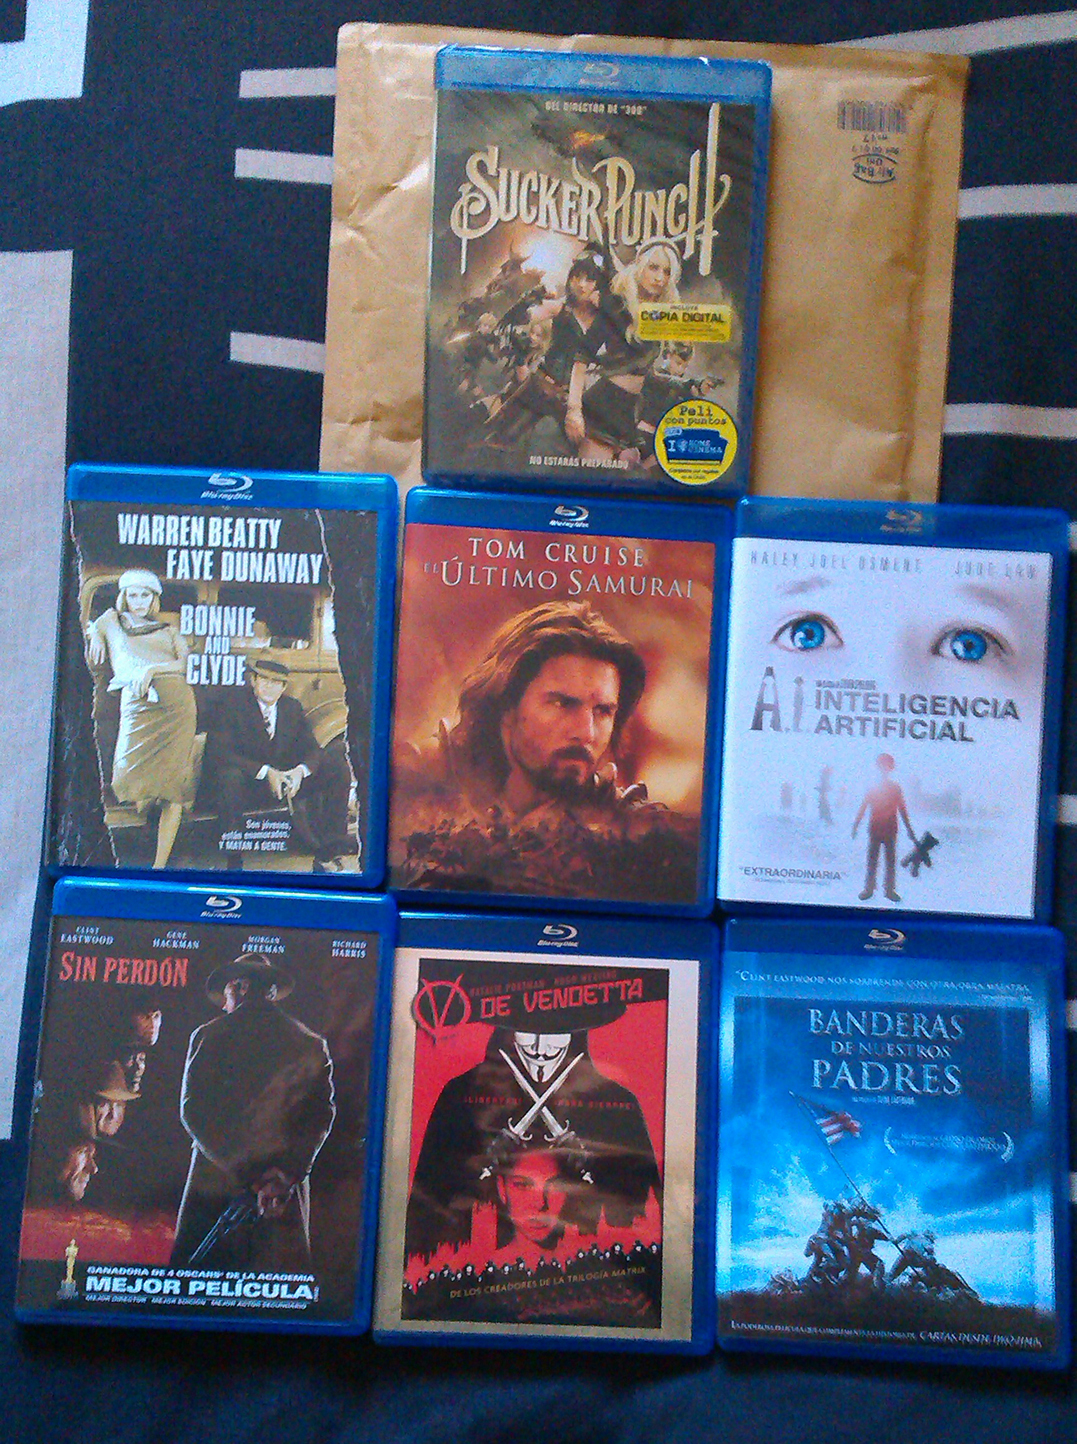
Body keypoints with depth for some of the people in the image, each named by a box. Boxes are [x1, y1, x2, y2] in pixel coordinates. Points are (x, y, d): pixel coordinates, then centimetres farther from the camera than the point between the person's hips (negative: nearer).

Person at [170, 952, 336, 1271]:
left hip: (216, 1184, -2)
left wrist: (246, 1173, -9)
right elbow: (322, 1115, -1)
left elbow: (192, 1110, -6)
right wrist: (287, 1173, -8)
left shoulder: (209, 1035, 1)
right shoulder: (311, 1045, 7)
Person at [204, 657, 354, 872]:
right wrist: (265, 772, -28)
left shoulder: (293, 707, 6)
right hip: (247, 786, -4)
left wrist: (300, 771, -22)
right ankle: (233, 861, -26)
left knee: (335, 768, -13)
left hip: (283, 781, 5)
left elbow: (312, 749, 3)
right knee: (229, 775, -39)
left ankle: (327, 854, -10)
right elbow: (219, 752, -19)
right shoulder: (233, 703, -9)